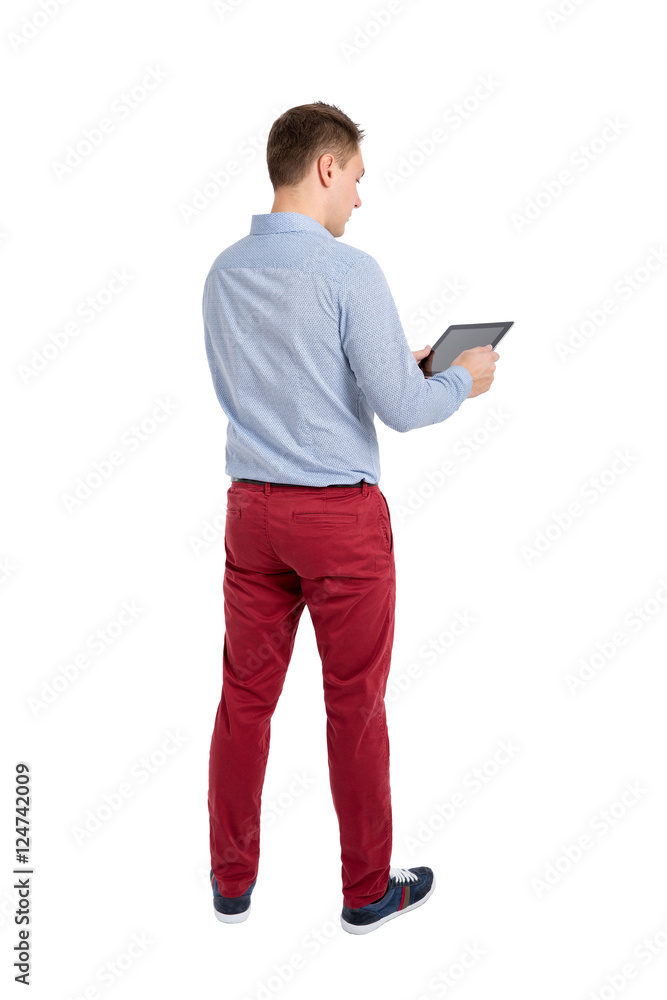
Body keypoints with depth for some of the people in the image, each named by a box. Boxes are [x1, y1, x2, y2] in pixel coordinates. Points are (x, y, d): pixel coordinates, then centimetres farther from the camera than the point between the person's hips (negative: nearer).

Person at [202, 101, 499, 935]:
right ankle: (368, 891, 22)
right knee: (355, 706, 7)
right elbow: (399, 408, -17)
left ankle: (231, 880, 26)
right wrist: (464, 378, 4)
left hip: (252, 507, 6)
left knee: (245, 697, 13)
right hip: (341, 516, -5)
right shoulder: (348, 272, -15)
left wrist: (395, 362, 19)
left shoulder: (223, 273, 6)